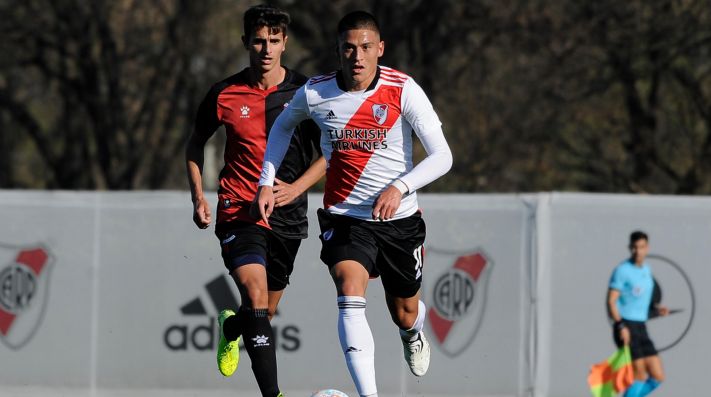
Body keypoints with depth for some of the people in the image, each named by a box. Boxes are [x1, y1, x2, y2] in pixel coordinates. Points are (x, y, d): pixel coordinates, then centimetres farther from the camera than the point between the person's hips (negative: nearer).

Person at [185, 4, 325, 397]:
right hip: (239, 212, -3)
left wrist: (296, 187, -11)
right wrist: (198, 197, 2)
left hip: (287, 216, 3)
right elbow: (196, 144, 13)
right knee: (255, 295, -24)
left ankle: (229, 327, 50)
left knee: (265, 313, 13)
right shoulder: (224, 94, -3)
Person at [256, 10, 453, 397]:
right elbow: (283, 125, 17)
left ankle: (413, 334, 56)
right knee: (351, 296, -26)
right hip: (344, 217, 0)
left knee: (405, 315, 16)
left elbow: (442, 156, -17)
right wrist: (267, 181, 10)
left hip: (399, 219, 0)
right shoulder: (315, 93, -7)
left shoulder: (404, 90, -14)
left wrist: (399, 187, -32)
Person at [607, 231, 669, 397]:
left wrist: (657, 308, 8)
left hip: (641, 328, 8)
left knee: (657, 377, 2)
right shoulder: (622, 270, -8)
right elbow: (611, 301, -12)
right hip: (626, 328, -8)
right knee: (640, 376, -11)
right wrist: (621, 326, -22)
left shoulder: (647, 270, 15)